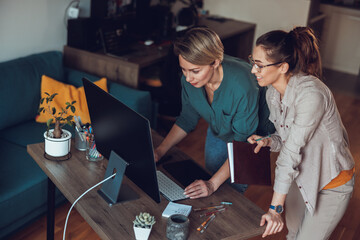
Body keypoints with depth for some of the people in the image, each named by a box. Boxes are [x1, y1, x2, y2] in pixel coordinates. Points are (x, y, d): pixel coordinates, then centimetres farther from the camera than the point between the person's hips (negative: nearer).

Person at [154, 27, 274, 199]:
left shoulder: (242, 86, -42)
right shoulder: (189, 80, -24)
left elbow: (242, 143, -34)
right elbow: (187, 119, -6)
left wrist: (213, 184, -39)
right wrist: (159, 151, -14)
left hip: (254, 135, -5)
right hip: (218, 132, 5)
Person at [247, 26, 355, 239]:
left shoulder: (311, 94, -33)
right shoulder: (273, 92, -8)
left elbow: (292, 152, -34)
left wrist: (275, 208, -31)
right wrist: (267, 141, -19)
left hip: (331, 183, -7)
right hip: (300, 176, 7)